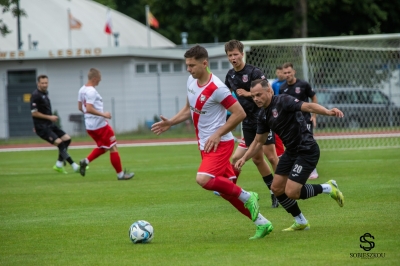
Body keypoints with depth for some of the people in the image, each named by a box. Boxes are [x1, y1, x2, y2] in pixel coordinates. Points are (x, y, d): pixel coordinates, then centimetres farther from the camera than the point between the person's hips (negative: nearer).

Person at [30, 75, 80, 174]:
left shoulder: (45, 93, 14)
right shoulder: (36, 95, -13)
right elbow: (34, 113, -17)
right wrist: (49, 117, -15)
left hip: (50, 125, 9)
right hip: (42, 127, -9)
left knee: (67, 139, 3)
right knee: (59, 142, -19)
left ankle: (59, 165, 11)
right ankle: (74, 166, -17)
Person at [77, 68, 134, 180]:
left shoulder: (82, 90, 8)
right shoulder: (91, 91, -20)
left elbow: (80, 107, 16)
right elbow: (89, 108, -28)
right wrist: (103, 114, -22)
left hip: (89, 125, 9)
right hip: (99, 124, -9)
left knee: (102, 147, 24)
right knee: (113, 148, 2)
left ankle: (85, 161, 9)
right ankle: (120, 174, 7)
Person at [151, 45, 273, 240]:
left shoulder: (216, 88, -21)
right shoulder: (191, 81, 5)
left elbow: (240, 113, -20)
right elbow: (189, 109, 20)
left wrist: (218, 135, -21)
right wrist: (170, 123, 8)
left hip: (219, 143, -9)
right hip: (205, 144, 9)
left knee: (203, 180, -27)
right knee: (226, 190, 9)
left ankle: (247, 198, -8)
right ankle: (262, 223, 19)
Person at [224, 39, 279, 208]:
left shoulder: (254, 72, -14)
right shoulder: (230, 75, 6)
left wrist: (248, 93, -23)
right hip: (247, 122, 7)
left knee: (270, 156, -8)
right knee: (257, 158, 7)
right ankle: (274, 192, 17)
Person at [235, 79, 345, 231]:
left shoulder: (283, 101, -18)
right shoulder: (263, 115, 8)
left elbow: (308, 106, -32)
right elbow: (258, 141, 19)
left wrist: (328, 112, -50)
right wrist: (244, 158, 7)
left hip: (307, 151, -9)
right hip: (291, 151, 9)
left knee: (291, 192, -15)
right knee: (277, 189, 9)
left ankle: (328, 188, 6)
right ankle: (301, 223, 25)